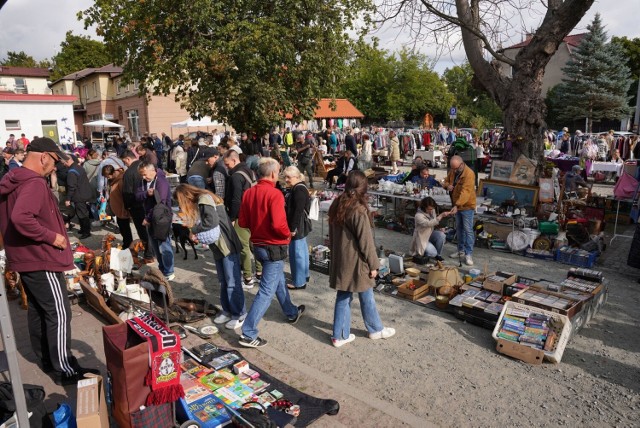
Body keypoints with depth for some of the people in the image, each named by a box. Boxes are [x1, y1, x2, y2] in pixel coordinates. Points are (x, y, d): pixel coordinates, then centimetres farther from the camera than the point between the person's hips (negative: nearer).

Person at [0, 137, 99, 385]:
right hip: (41, 260, -10)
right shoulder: (34, 183, -21)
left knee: (37, 311, 19)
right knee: (59, 314, -2)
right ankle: (64, 370, 6)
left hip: (23, 258, 10)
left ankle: (46, 359, 32)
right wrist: (52, 237, -25)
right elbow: (21, 218, -36)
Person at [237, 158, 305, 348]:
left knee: (278, 280, 26)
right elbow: (278, 225, -29)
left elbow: (242, 222, 3)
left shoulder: (248, 193, 0)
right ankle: (248, 334, 2)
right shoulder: (274, 194, -21)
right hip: (274, 248, -8)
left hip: (258, 245, 8)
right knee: (266, 290, -1)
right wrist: (288, 235, -10)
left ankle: (292, 313, 45)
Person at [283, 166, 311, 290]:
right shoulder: (296, 188, 14)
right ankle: (304, 275, 35)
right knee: (302, 250, 20)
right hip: (300, 226, 11)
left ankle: (299, 282, 2)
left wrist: (293, 228, -24)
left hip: (297, 226, -11)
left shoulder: (299, 190, -19)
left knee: (297, 252, -5)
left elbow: (298, 211, -24)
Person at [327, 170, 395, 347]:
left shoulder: (336, 206, 2)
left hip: (340, 260, 7)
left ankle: (340, 335, 21)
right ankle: (376, 330, 32)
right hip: (356, 262, -7)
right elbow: (366, 241, -18)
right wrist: (373, 264, -9)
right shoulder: (359, 210, -21)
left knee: (343, 297, 14)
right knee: (366, 298, 12)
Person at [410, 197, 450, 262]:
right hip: (422, 238, -7)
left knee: (441, 235, -25)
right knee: (432, 253, -26)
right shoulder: (418, 216, -27)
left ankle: (438, 254, -4)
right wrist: (441, 215, -46)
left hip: (430, 233, 7)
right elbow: (429, 223, -42)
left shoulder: (432, 210, -6)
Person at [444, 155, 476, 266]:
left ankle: (469, 254, -2)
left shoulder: (469, 174, -25)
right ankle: (461, 250, 27)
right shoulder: (453, 171, 0)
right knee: (459, 228, 16)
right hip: (457, 204, 8)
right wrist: (447, 185, -11)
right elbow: (446, 181, 15)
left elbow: (465, 192, -33)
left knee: (468, 230, -6)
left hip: (467, 205, -8)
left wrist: (457, 205, -42)